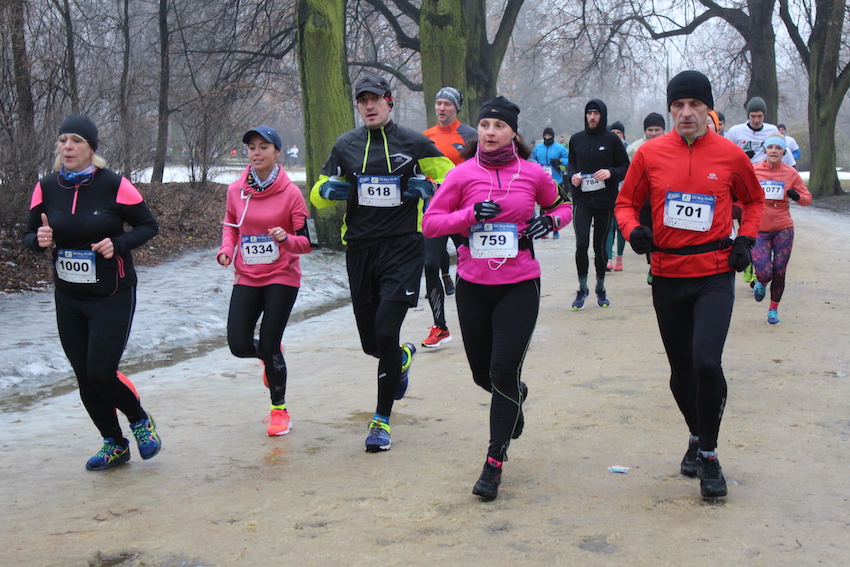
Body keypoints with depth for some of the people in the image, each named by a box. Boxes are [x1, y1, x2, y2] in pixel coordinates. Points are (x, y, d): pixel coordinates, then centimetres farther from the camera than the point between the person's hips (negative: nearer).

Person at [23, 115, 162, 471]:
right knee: (84, 376, 9)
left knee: (101, 373, -10)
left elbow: (149, 225, -4)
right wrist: (40, 240, -16)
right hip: (68, 298, 5)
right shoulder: (46, 188, -1)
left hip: (113, 297, -4)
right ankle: (114, 445, 28)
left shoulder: (114, 185, -12)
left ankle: (140, 421, 21)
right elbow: (29, 236, 7)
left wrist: (118, 244, -21)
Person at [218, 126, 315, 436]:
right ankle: (270, 357, 32)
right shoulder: (236, 190, 0)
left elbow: (307, 242, -7)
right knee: (239, 345, -5)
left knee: (270, 346, -4)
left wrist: (286, 239, -28)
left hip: (282, 278, -3)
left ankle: (279, 410, 18)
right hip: (246, 278, 3)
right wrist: (226, 249, 1)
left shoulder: (290, 193, -9)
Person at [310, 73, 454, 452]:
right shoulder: (345, 146, 10)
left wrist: (429, 187, -14)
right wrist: (329, 189, -8)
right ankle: (403, 357, 48)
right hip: (360, 250, 4)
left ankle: (383, 418, 1)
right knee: (370, 342, 10)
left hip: (403, 249, -3)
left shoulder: (413, 143, 2)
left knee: (386, 331, -15)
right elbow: (318, 196, 15)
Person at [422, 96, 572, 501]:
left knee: (504, 371, -8)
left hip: (519, 285, -2)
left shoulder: (533, 174, -1)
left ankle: (494, 463, 5)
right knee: (483, 373, 13)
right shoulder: (462, 175, -2)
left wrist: (551, 221, -6)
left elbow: (561, 206, 17)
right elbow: (430, 223, -2)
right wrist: (470, 214, -17)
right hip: (473, 285, 2)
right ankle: (516, 395, 50)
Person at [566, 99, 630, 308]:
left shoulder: (612, 140, -1)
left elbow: (626, 168, 2)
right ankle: (582, 289, 4)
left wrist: (611, 173, -17)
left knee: (600, 245, 7)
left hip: (605, 201, -1)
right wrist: (572, 175, -3)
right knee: (581, 243, -11)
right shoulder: (576, 139, 6)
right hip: (582, 201, 1)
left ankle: (601, 289, 23)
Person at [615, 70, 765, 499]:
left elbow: (754, 200, 17)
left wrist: (745, 239, 2)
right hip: (667, 275, 2)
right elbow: (626, 203, 9)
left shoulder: (729, 155, -1)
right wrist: (633, 229, -12)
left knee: (706, 362, -19)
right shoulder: (650, 154, 0)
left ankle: (708, 454, 0)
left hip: (715, 274, -2)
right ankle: (697, 437, 38)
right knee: (681, 372, 11)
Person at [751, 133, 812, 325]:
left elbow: (807, 199, 6)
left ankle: (773, 309, 24)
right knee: (764, 272, -10)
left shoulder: (791, 173, 1)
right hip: (759, 230, -1)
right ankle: (762, 283, 28)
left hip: (783, 229, 1)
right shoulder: (753, 171, -1)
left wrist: (797, 196, -16)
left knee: (779, 272, 3)